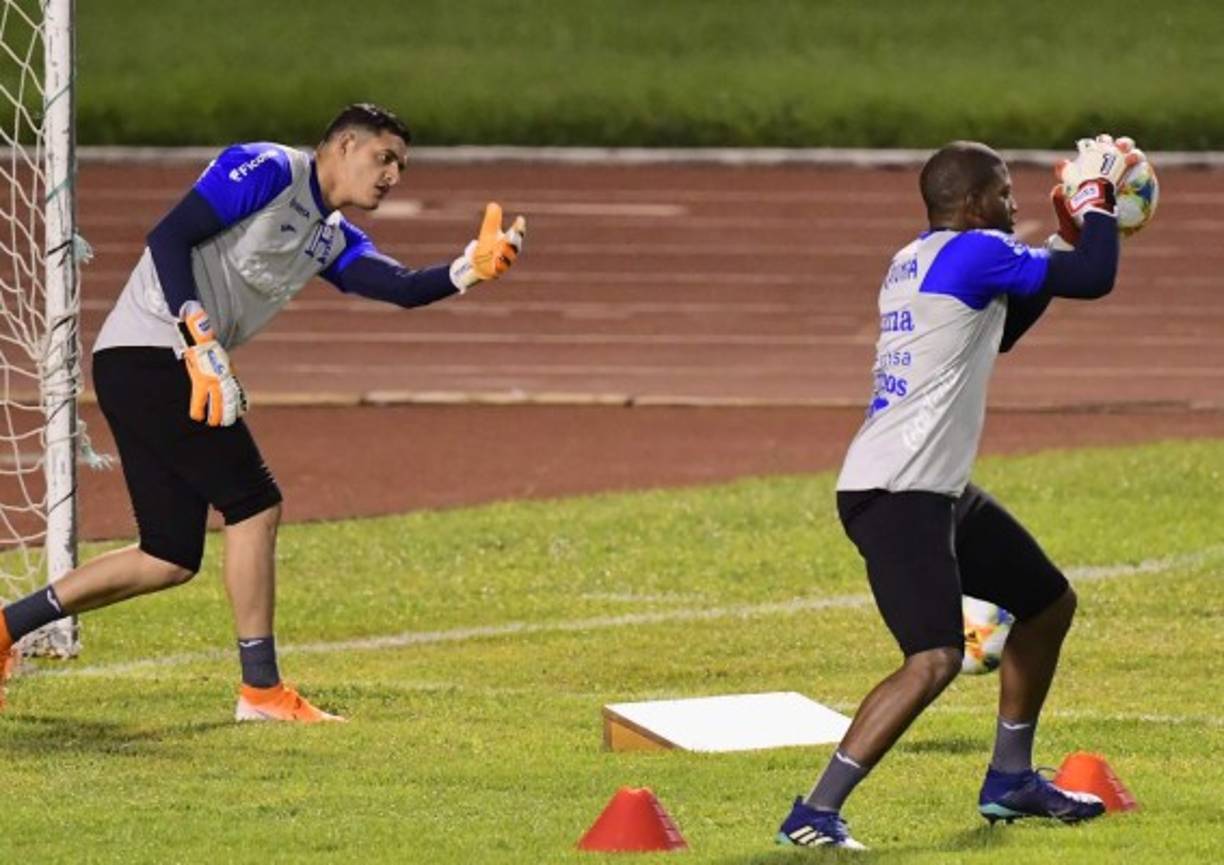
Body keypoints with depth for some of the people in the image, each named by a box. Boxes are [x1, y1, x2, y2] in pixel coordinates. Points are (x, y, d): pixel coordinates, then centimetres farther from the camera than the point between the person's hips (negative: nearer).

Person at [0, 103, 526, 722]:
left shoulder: (333, 239, 19)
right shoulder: (267, 171, -6)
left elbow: (403, 288, 4)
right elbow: (168, 237, -15)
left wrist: (470, 269, -15)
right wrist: (202, 345, -23)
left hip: (172, 369, 10)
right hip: (148, 353, -10)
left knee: (170, 560, 8)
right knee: (254, 505, -9)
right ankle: (261, 689, -4)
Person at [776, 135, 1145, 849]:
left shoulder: (913, 262, 17)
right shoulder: (972, 252, -12)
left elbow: (1000, 331, 33)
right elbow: (1095, 278, -13)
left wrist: (1068, 234, 26)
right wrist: (1096, 196, 4)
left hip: (941, 493, 11)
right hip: (895, 494, -11)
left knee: (1050, 603, 22)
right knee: (936, 658, -23)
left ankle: (1010, 781, 33)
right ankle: (814, 814, -23)